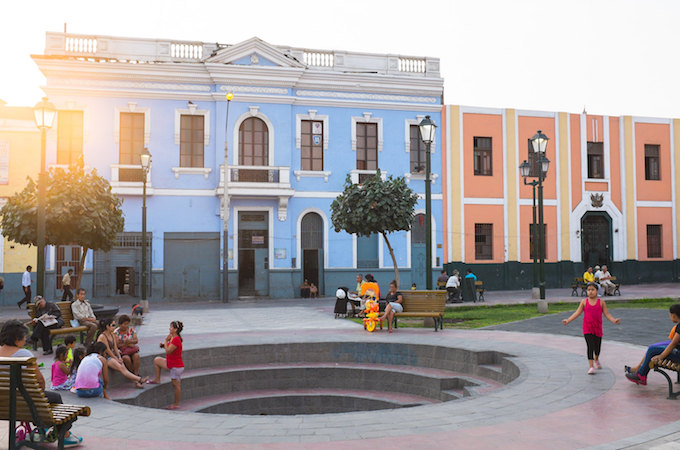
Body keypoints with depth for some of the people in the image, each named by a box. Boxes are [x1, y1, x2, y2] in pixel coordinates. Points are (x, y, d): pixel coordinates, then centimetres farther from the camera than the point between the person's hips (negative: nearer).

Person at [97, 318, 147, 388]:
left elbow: (115, 347, 11)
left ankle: (136, 382, -34)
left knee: (123, 367, -18)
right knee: (121, 367, -25)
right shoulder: (102, 336, -12)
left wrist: (119, 357, -4)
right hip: (105, 357, -7)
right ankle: (139, 379, -35)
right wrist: (116, 359, -10)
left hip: (113, 355, 7)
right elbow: (107, 350, -13)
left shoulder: (112, 335, 13)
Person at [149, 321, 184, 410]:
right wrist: (163, 345, -2)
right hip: (170, 363, 10)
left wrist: (166, 341, -15)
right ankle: (157, 379, 25)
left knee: (176, 384, 0)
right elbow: (169, 348, 17)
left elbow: (168, 351, -25)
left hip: (176, 366, -10)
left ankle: (176, 404, 9)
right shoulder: (172, 338, 7)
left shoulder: (176, 340, -24)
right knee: (156, 360, 20)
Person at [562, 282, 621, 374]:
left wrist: (614, 320, -17)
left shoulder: (601, 302, 0)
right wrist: (568, 320, -5)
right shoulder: (584, 302, 0)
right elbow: (577, 313, 2)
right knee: (590, 346, -13)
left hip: (598, 328, 1)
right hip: (587, 328, -1)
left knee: (597, 347, 11)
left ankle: (596, 360, 45)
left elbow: (607, 314, -1)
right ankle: (591, 367, -8)